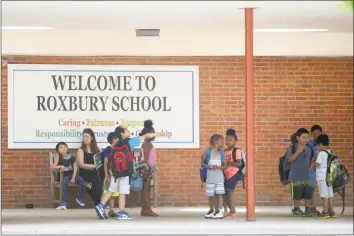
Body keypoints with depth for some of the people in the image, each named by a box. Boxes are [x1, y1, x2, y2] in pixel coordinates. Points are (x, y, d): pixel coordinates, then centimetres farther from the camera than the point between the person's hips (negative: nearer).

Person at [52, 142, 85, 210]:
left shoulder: (71, 157, 4)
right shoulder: (58, 156, -2)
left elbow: (75, 167, 0)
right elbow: (53, 167, -7)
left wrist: (73, 177, -12)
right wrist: (60, 166, -28)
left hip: (72, 174, 3)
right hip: (63, 175, -3)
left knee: (81, 180, -25)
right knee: (65, 183, -36)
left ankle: (79, 198, -2)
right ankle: (63, 203, -39)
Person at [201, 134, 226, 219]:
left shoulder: (222, 152, 5)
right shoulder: (208, 151, 0)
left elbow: (224, 165, 7)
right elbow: (202, 162, 5)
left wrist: (219, 167, -13)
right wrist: (207, 166, -14)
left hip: (219, 176, 1)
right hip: (210, 176, -1)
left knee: (219, 193, -7)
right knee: (210, 194, 6)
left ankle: (219, 211, -4)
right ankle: (212, 210, 22)